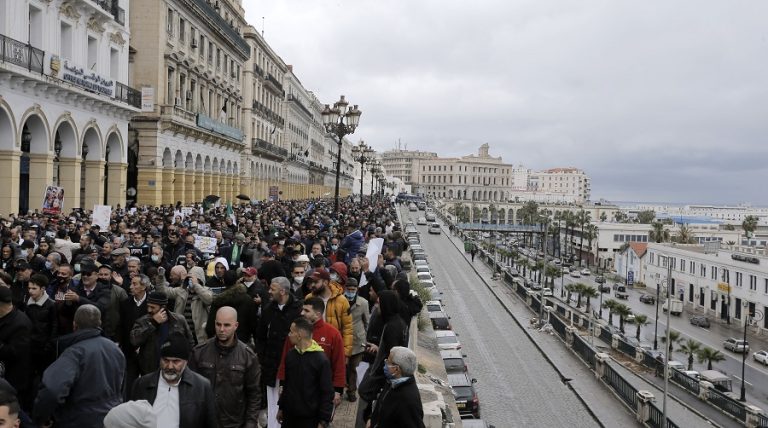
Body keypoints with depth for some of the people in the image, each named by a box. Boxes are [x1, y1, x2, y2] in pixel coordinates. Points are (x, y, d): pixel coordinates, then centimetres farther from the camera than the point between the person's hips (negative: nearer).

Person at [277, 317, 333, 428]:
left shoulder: (321, 359, -16)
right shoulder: (290, 354, 2)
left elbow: (327, 393, -13)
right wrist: (281, 407, 17)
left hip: (310, 418, -5)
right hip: (289, 414, 6)